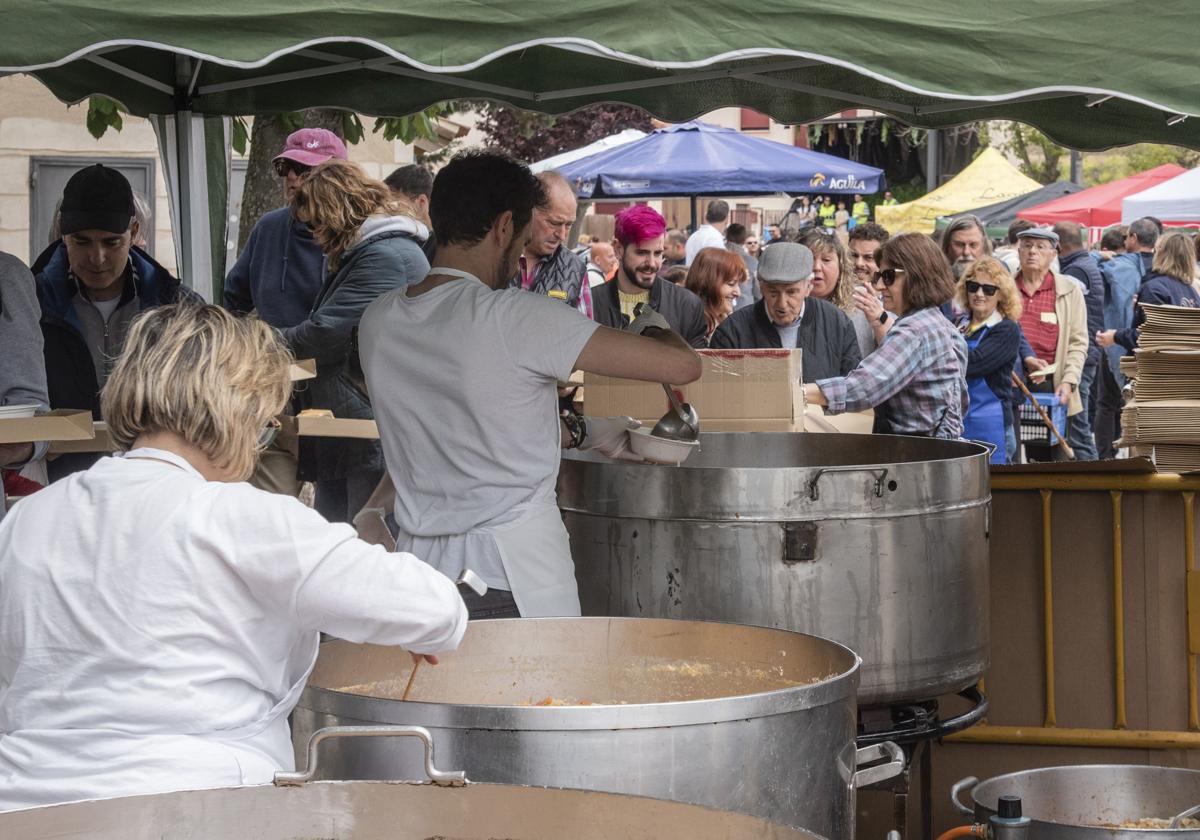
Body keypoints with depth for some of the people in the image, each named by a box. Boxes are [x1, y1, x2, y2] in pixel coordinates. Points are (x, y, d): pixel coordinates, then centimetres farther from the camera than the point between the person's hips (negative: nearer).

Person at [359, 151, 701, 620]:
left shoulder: (378, 321, 6)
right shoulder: (514, 318, -14)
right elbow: (682, 366, -13)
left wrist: (583, 432, 25)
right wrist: (652, 329, 10)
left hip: (419, 564, 6)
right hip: (516, 579, -6)